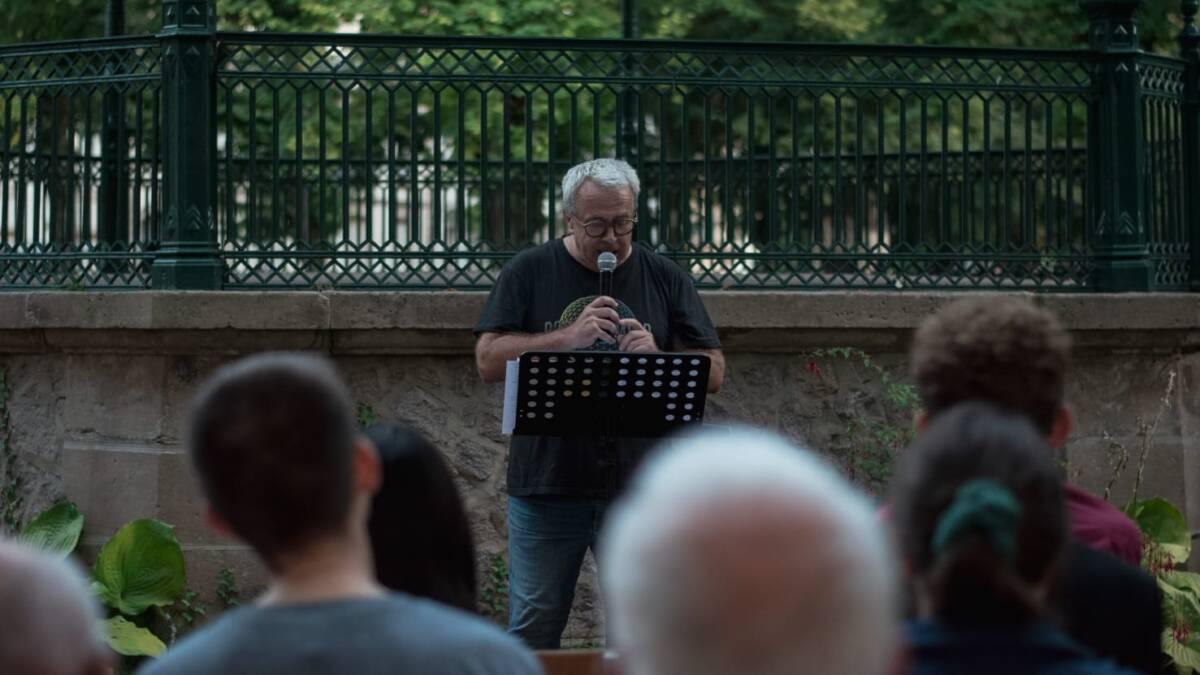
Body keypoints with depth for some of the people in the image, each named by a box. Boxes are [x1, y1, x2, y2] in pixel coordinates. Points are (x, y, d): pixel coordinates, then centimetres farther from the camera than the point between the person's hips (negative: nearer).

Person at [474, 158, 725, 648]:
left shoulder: (665, 279, 8)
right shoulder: (530, 273, 4)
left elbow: (713, 372, 5)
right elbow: (489, 360, -6)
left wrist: (657, 357, -15)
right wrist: (567, 338, -18)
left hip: (639, 490, 1)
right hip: (546, 490, -1)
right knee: (532, 634, 5)